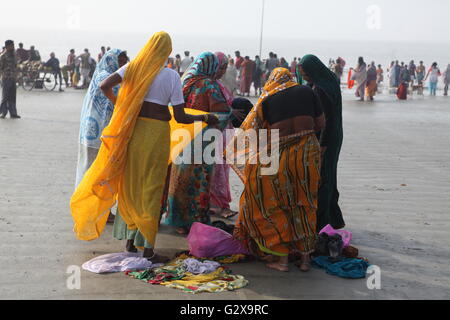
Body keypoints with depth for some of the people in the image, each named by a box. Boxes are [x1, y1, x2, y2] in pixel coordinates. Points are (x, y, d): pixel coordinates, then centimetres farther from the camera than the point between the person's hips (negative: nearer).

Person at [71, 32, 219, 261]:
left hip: (132, 129, 4)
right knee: (151, 188, 4)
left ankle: (131, 238, 27)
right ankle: (149, 248, 6)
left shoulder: (133, 67, 2)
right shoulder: (172, 76, -6)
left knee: (130, 183, 16)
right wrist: (205, 118, 8)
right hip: (156, 131, -3)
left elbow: (104, 86, -5)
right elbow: (180, 117, -8)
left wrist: (117, 103, 14)